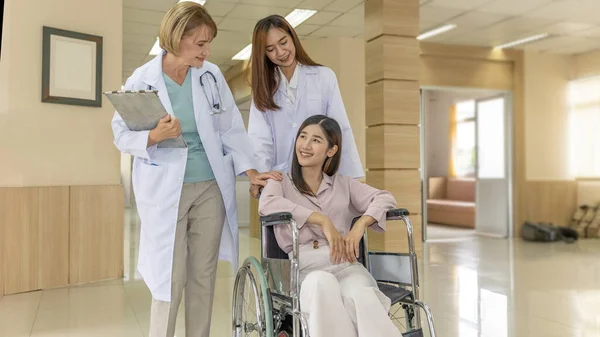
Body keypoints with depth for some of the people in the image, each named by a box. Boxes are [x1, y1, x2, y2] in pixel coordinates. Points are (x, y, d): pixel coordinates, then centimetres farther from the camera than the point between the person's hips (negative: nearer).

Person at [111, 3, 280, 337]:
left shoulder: (212, 75, 1)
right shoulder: (141, 81, -6)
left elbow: (231, 129, 5)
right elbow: (122, 136, -1)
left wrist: (251, 170, -3)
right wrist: (154, 137, -21)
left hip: (210, 188, 3)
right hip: (166, 192, -3)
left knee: (204, 276, 11)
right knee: (170, 279, 0)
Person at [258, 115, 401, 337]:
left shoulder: (344, 184, 22)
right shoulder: (281, 182, 16)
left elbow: (386, 198, 9)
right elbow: (267, 204, -8)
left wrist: (359, 226, -12)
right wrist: (322, 220, -15)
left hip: (345, 263, 2)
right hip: (304, 268, -1)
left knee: (361, 295, -34)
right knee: (323, 284, -37)